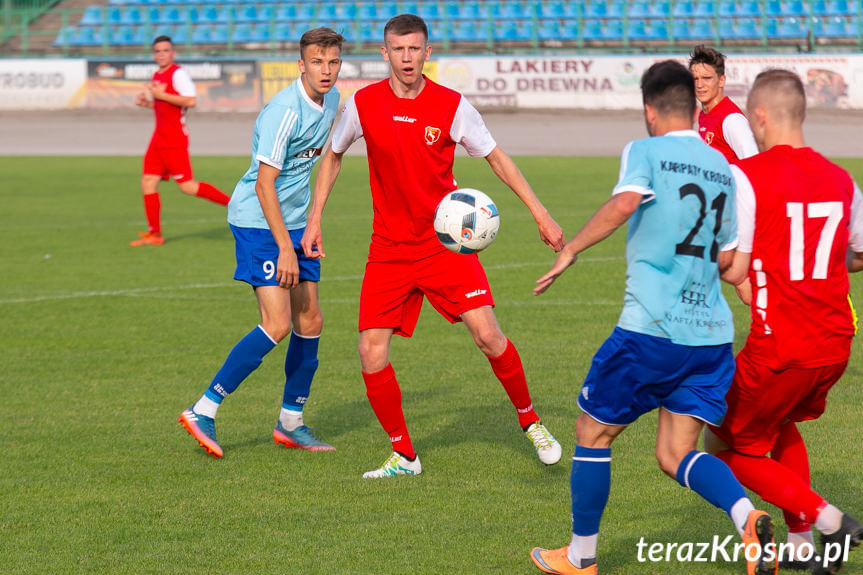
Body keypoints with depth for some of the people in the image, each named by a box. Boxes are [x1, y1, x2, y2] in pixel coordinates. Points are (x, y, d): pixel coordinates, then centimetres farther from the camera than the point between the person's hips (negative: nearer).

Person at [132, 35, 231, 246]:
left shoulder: (178, 73, -11)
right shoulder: (157, 76, 16)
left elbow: (190, 101, -23)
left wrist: (160, 95, -20)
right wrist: (145, 101, 11)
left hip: (174, 140, -9)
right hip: (159, 139, 9)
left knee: (187, 186, -11)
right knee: (148, 182, 3)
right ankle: (155, 234, 7)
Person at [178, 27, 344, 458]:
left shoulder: (331, 99, 5)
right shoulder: (284, 111, -22)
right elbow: (264, 183, -22)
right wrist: (285, 249, -25)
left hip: (295, 223, 9)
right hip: (258, 223, -9)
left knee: (310, 322, 8)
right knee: (277, 325, -16)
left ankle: (291, 423, 20)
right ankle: (203, 411, -10)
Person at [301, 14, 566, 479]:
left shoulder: (452, 106, -7)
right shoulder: (363, 104, -3)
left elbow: (497, 159, 4)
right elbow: (332, 156, 14)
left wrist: (539, 213, 1)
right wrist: (314, 219, 8)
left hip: (446, 240, -2)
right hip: (389, 248, 2)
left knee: (487, 335, -14)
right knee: (372, 352, -7)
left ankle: (530, 422, 10)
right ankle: (403, 454, 10)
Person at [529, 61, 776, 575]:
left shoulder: (645, 152, -4)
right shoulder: (722, 167, 15)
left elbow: (624, 203, -25)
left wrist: (571, 250, -16)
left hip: (651, 328, -6)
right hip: (712, 334, 6)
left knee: (593, 434, 13)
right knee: (676, 455, 9)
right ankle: (749, 520, -18)